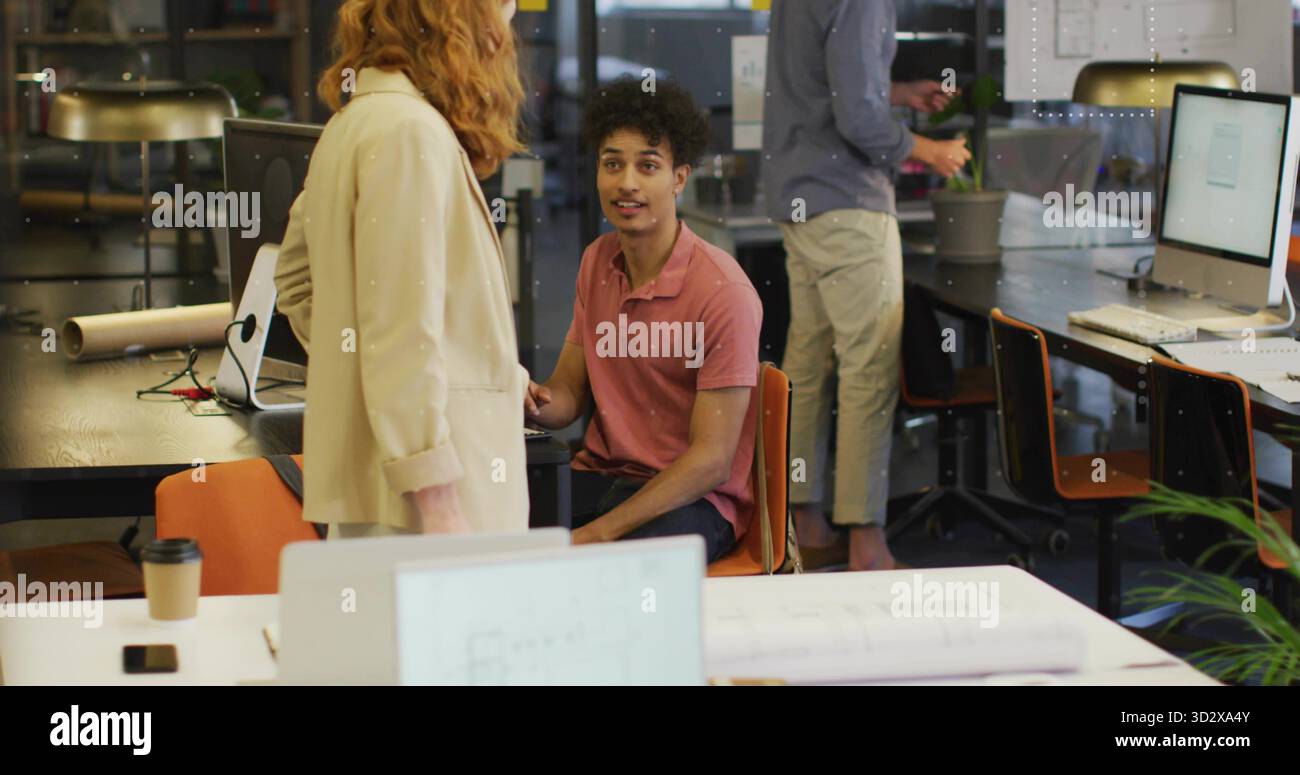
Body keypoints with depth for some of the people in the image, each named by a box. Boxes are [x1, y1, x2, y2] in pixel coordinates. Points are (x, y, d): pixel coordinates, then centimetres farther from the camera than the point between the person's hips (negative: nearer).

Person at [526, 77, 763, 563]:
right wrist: (538, 402, -12)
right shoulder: (597, 262, 8)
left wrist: (599, 533, -21)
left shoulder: (724, 292, -15)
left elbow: (712, 459, -17)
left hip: (693, 499, -6)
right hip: (600, 475, 6)